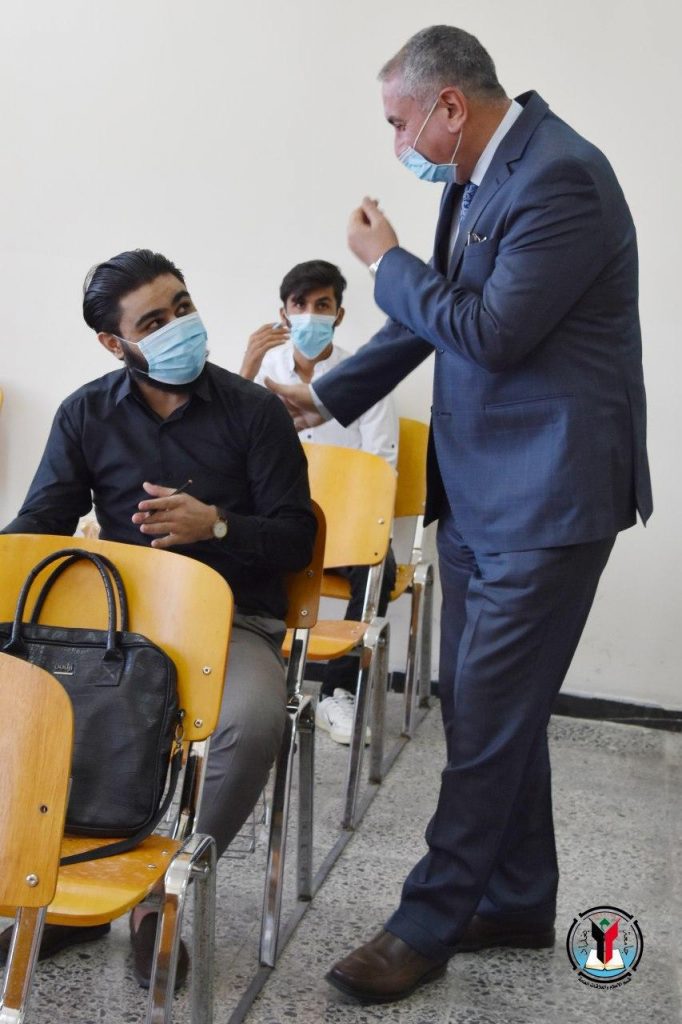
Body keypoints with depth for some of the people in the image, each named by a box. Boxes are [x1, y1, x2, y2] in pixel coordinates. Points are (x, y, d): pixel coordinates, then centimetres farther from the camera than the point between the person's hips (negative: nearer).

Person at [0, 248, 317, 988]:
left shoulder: (254, 410, -1)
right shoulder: (85, 415, 6)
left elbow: (294, 538, -2)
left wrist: (217, 525, -21)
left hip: (233, 620, -2)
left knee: (254, 721, -34)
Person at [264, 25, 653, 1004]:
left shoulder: (562, 178, -17)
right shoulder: (478, 178, 11)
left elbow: (489, 332, -23)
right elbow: (437, 317, 19)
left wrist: (389, 263, -8)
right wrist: (326, 396, 20)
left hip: (547, 497, -9)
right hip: (480, 490, 10)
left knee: (488, 716, 0)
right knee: (488, 705, 16)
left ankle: (431, 922, 16)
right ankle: (517, 903, 32)